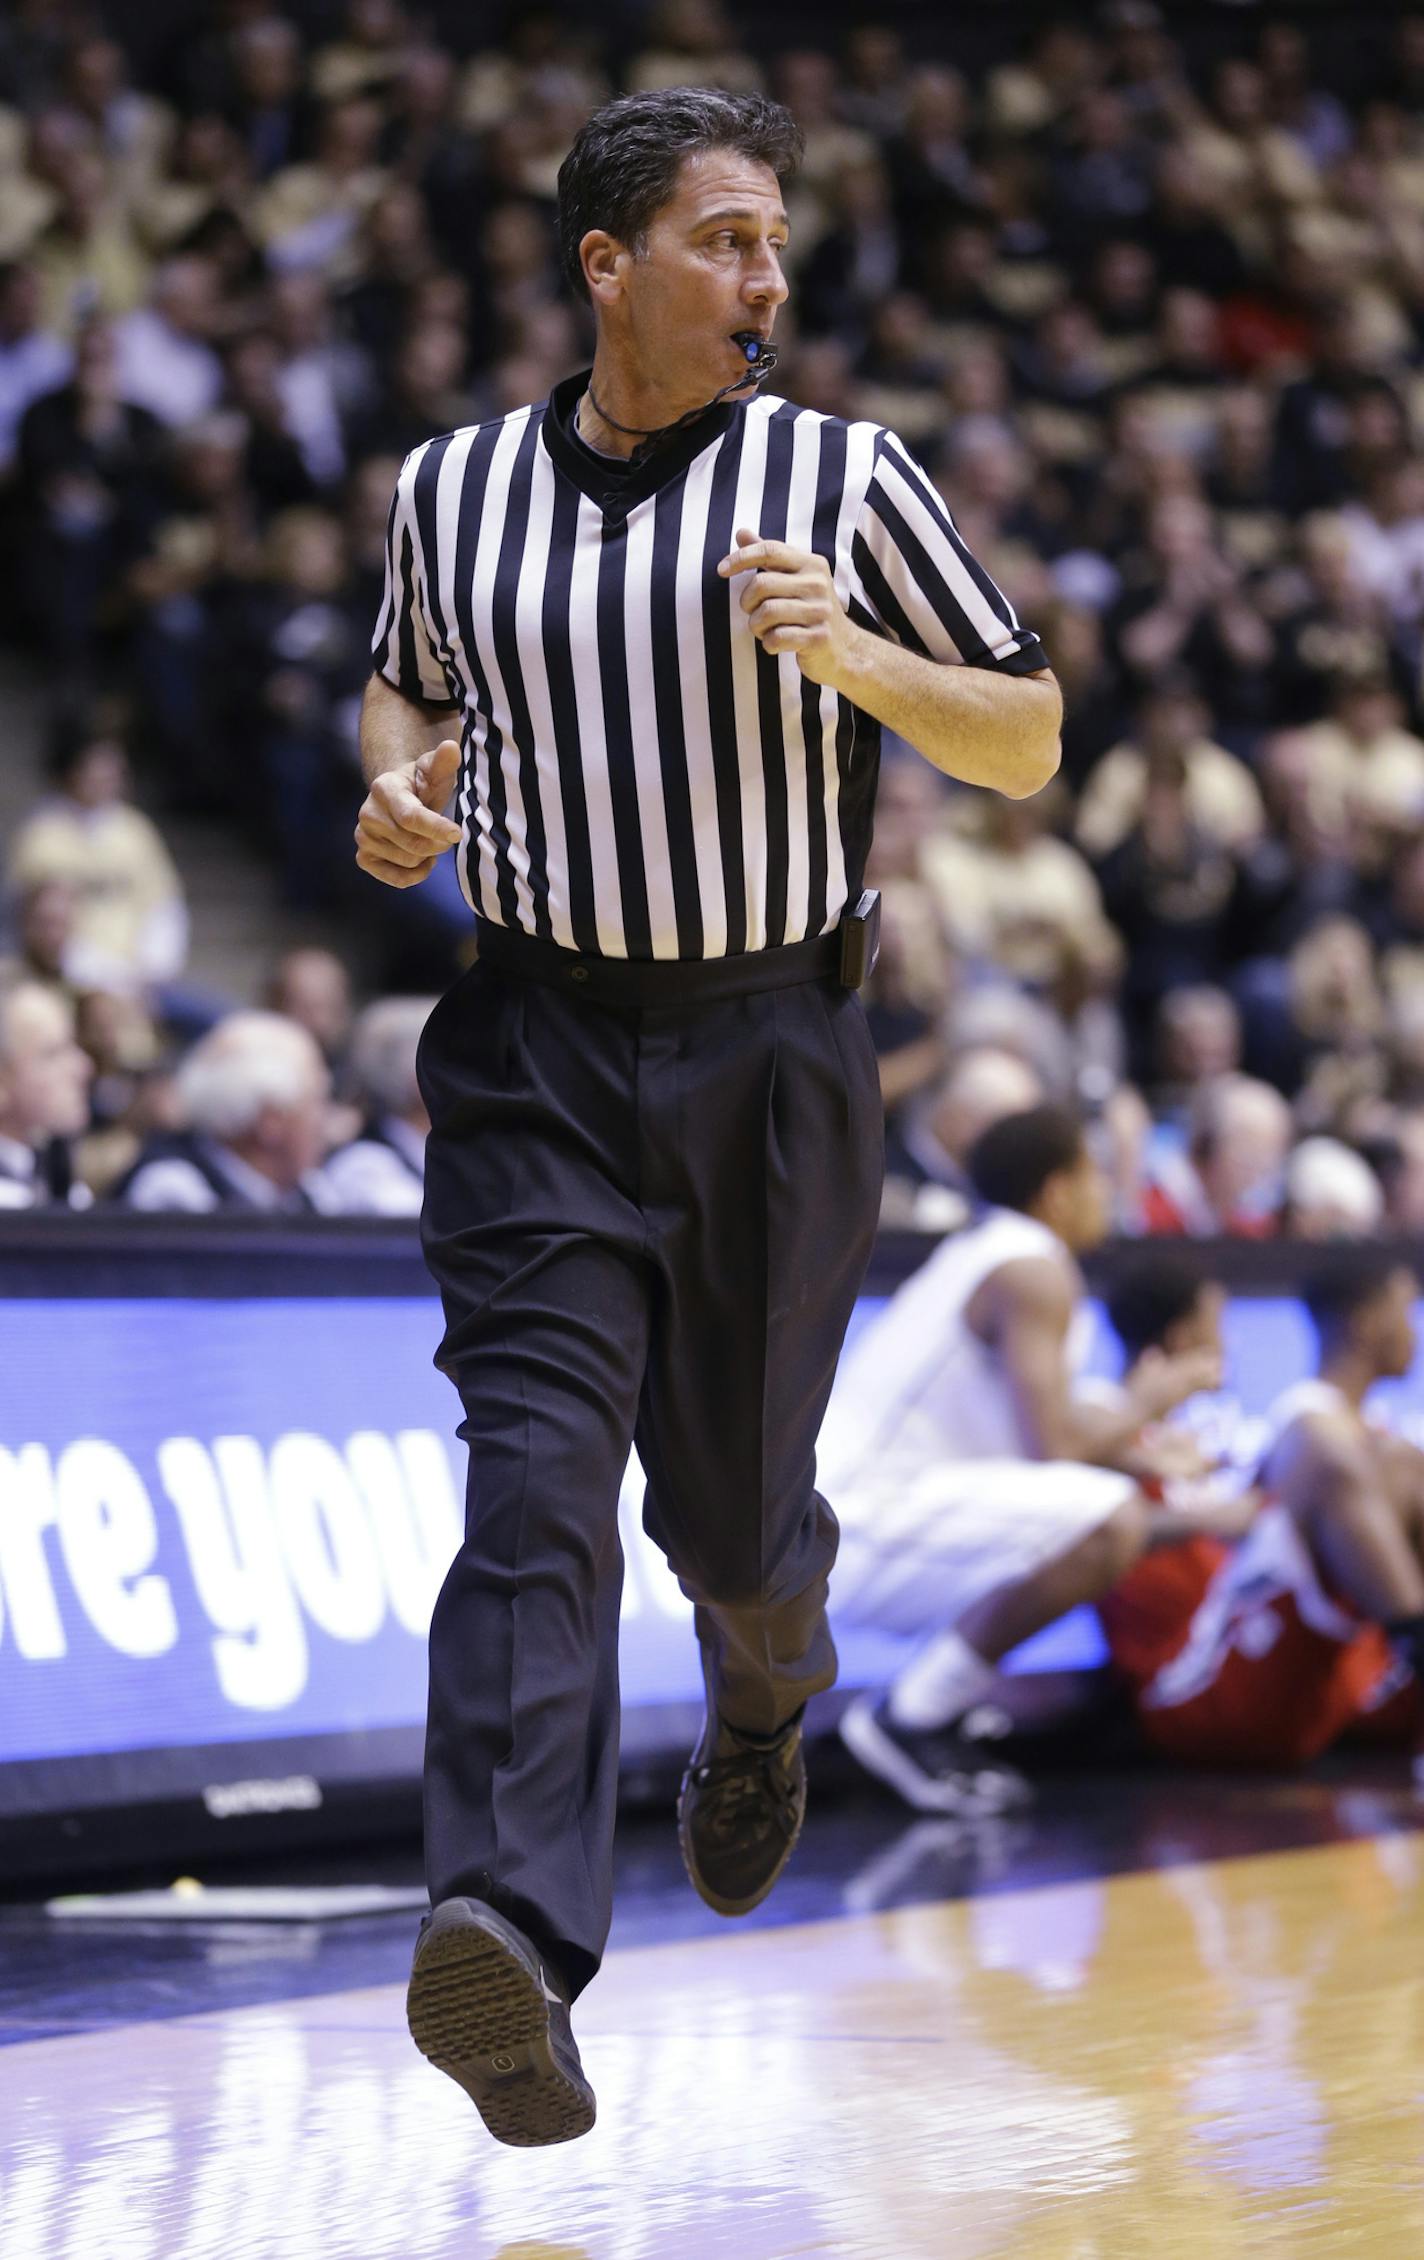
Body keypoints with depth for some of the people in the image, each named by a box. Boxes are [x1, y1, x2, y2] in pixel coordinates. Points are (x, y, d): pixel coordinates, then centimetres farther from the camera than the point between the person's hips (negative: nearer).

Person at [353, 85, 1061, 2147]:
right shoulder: (453, 492, 7)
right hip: (538, 1056, 0)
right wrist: (399, 783, 3)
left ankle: (766, 1698, 49)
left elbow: (1030, 745, 4)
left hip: (774, 1057, 0)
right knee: (536, 1483, -17)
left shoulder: (844, 483, 1)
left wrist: (852, 656, -14)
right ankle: (513, 1942, -31)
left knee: (732, 1502, 10)